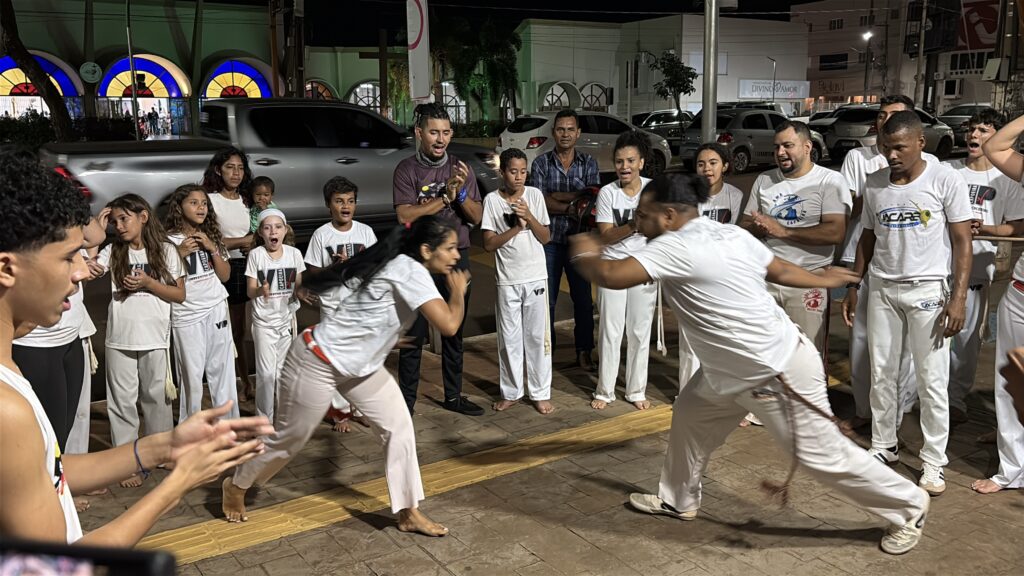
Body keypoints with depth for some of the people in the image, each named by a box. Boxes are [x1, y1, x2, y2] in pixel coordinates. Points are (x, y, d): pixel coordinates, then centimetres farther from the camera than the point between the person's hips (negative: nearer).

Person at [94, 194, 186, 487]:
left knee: (157, 398, 12)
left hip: (155, 339, -1)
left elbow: (180, 295, 0)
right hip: (119, 340, 1)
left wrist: (148, 283, -14)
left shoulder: (166, 251, 0)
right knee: (122, 401, 6)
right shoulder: (113, 251, 3)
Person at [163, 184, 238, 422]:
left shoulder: (210, 236, 9)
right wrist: (181, 253, -20)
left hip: (217, 310, 4)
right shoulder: (169, 240, -7)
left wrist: (212, 248, -6)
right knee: (191, 375, -1)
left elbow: (224, 275, 7)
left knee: (222, 370, 8)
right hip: (186, 315, -4)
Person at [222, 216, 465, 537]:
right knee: (291, 438, 11)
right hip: (319, 363, -9)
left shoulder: (400, 267, 2)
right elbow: (449, 325, -34)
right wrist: (458, 291, -15)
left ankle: (409, 514, 12)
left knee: (399, 426, 2)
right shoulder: (409, 271, -27)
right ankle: (235, 486, 39)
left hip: (358, 364, 9)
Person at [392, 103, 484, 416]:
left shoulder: (460, 168, 3)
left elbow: (476, 217, 0)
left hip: (456, 258, 4)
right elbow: (404, 216, -18)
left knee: (454, 332, 14)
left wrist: (461, 192, -17)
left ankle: (453, 396, 28)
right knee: (413, 335, 1)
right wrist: (445, 196, -18)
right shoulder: (407, 169, -6)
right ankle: (406, 402, 11)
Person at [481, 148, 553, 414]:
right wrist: (516, 228, -15)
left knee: (537, 336, 4)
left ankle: (540, 393, 14)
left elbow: (545, 238, 0)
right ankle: (511, 392, 21)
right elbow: (489, 244, -6)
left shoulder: (534, 195, 0)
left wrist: (529, 217, -15)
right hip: (507, 280, 0)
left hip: (536, 277, 0)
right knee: (509, 338, 8)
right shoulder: (492, 200, -3)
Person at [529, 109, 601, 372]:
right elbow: (540, 202, -10)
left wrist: (556, 196, -14)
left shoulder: (589, 163, 4)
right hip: (549, 240, -1)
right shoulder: (541, 163, 0)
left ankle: (584, 351, 21)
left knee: (583, 298, 8)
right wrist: (573, 207, -16)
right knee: (546, 299, 6)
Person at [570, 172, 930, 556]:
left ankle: (908, 508, 29)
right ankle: (678, 500, 37)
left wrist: (586, 256, -7)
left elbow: (611, 277, -30)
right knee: (689, 416, 19)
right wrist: (822, 279, 32)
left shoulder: (675, 247, -25)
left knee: (823, 456, 6)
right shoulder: (729, 234, 2)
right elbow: (781, 270, 12)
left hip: (778, 374, -10)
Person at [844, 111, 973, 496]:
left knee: (931, 381, 2)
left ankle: (934, 462, 14)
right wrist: (853, 287, 11)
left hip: (927, 291, -4)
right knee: (881, 373, 10)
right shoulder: (874, 184, 4)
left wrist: (959, 297, -13)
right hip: (881, 289, 4)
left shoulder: (945, 180, -7)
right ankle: (884, 446, 26)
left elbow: (962, 242, -6)